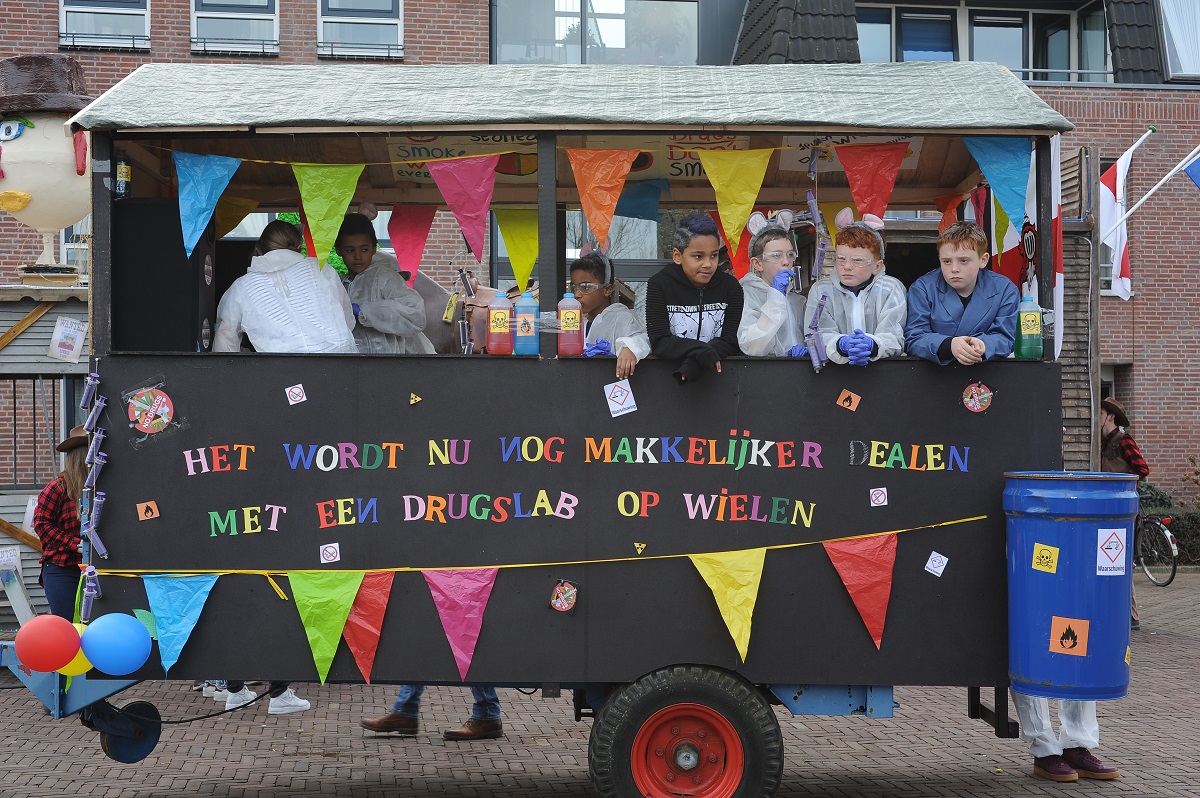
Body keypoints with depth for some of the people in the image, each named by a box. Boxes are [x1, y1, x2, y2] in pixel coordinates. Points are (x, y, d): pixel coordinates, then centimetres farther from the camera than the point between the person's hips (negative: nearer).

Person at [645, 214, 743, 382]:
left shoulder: (730, 286, 3)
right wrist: (699, 351, -26)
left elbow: (730, 341, -5)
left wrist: (694, 362, -21)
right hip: (668, 369, -1)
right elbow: (659, 341, -9)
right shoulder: (659, 285, -1)